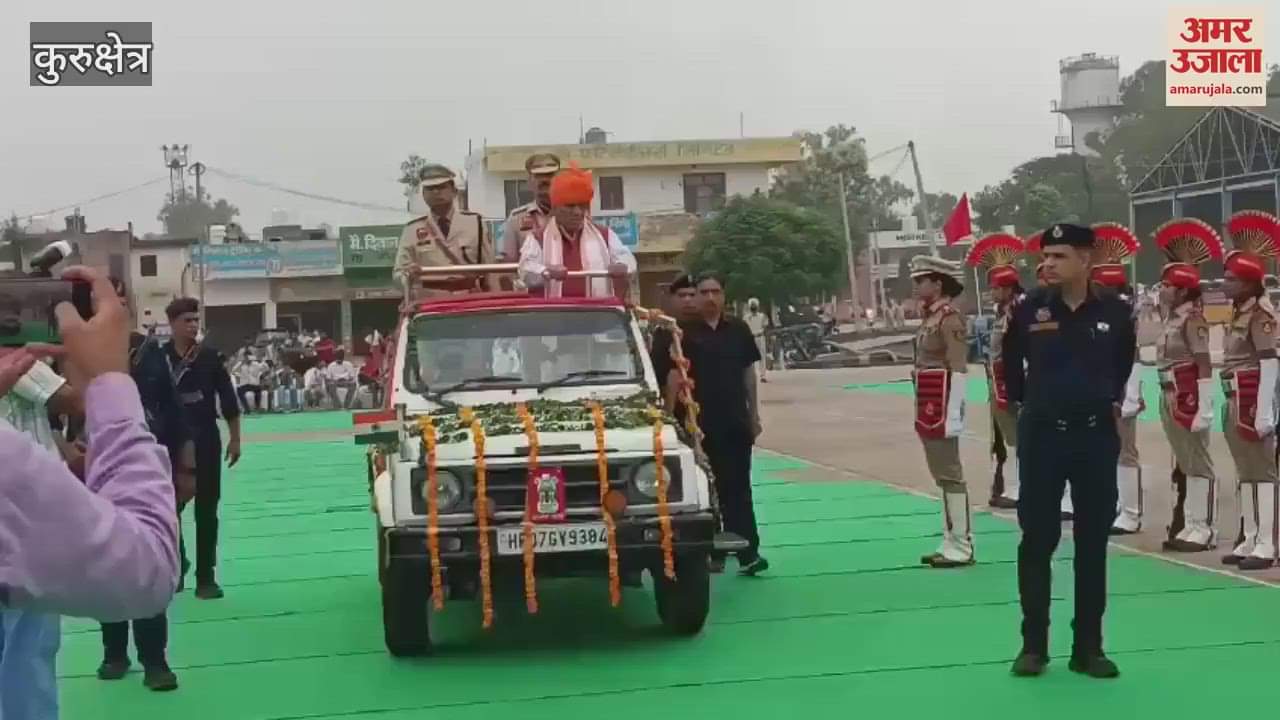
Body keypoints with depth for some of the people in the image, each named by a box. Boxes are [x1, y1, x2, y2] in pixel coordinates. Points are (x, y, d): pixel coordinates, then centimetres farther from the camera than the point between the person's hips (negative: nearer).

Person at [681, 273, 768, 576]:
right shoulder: (686, 333, -1)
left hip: (735, 421, 2)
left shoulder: (738, 329, 6)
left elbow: (748, 373, 9)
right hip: (701, 422, -1)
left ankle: (748, 553, 0)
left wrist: (754, 414, 7)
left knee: (738, 488, 2)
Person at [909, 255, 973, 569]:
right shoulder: (930, 317, 13)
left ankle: (961, 548, 1)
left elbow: (958, 370, -18)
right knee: (942, 476, 13)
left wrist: (952, 416, -21)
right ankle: (951, 543, 21)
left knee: (951, 476, -4)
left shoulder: (950, 319, -14)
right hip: (928, 409, 10)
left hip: (942, 409, -10)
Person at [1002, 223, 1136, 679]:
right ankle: (1033, 644, 12)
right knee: (1036, 541, 3)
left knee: (1093, 543, 7)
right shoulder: (1029, 310, -6)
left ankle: (1088, 647, 16)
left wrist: (1112, 399, 14)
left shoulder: (1114, 313, -4)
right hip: (1041, 435, -1)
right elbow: (1011, 362, 12)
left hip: (1096, 436, 1)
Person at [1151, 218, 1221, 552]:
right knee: (1183, 463, 14)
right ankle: (1188, 525, 21)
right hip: (1171, 397, 10)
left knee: (1199, 464, -4)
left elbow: (1204, 367, -19)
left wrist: (1204, 409, -23)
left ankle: (1204, 529, 1)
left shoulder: (1193, 319, -14)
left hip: (1188, 398, -10)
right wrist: (1169, 399, 16)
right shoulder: (1172, 317, 13)